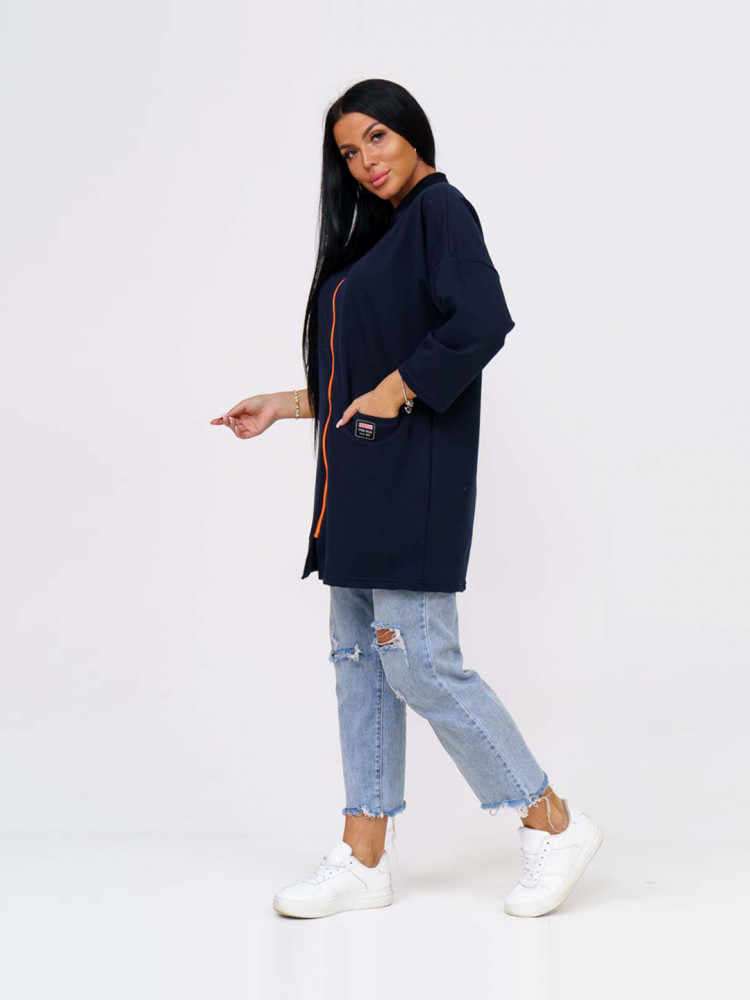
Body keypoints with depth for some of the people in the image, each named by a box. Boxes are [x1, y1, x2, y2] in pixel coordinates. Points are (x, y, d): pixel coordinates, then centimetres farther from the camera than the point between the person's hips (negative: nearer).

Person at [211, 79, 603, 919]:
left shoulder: (440, 208, -7)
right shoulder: (375, 234, 20)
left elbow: (483, 323, -23)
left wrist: (393, 391, -17)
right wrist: (283, 406, 18)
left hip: (412, 471, -10)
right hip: (361, 479, 10)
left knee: (417, 659, -9)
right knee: (359, 656, 8)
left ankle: (554, 823, 5)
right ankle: (362, 859, 13)